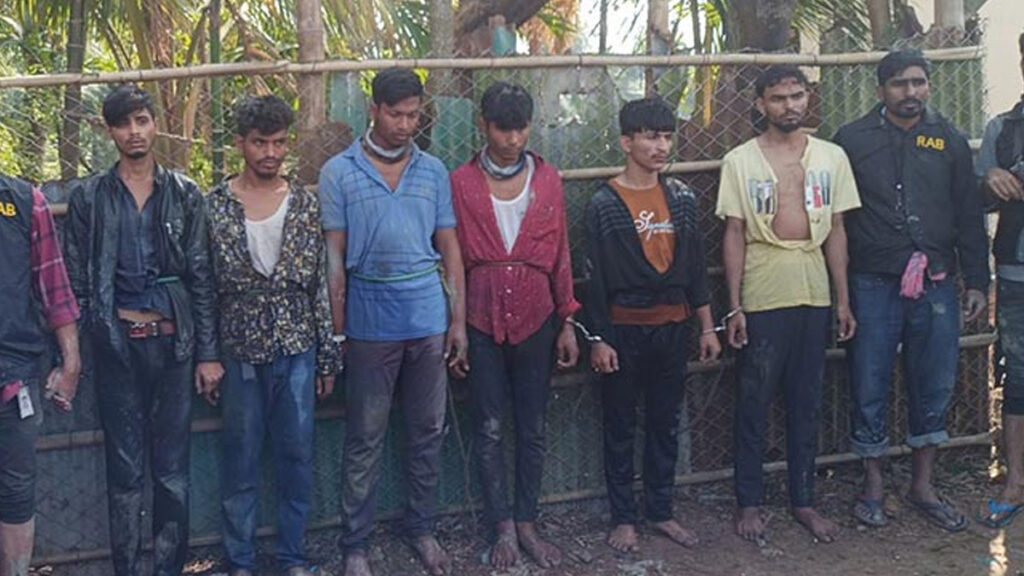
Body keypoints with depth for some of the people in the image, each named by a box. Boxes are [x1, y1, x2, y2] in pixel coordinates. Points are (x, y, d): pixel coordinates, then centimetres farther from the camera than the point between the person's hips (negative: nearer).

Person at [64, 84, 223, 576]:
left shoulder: (184, 194, 4)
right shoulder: (89, 198, 4)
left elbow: (201, 277, 4)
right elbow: (74, 281, 4)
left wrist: (208, 352, 0)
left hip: (173, 342, 0)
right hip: (117, 344, 0)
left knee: (173, 468, 6)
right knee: (125, 468, 5)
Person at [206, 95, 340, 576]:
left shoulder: (306, 204, 2)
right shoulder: (214, 207, -3)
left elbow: (320, 283, 4)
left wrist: (327, 357, 3)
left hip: (297, 352, 2)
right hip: (239, 352, -1)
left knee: (297, 457, 8)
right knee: (240, 460, 8)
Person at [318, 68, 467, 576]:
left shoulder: (433, 171, 7)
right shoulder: (339, 172, -2)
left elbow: (449, 249, 8)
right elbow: (334, 258, -2)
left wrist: (458, 320, 4)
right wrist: (337, 331, -4)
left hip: (429, 319, 3)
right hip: (371, 321, -3)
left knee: (427, 432, 12)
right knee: (365, 440, 5)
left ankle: (421, 528, 27)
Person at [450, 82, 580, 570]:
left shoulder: (548, 179, 2)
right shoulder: (461, 183, -4)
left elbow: (560, 254, 5)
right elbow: (454, 257, -1)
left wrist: (567, 323, 4)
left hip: (536, 317, 2)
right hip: (483, 319, -1)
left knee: (532, 428, 9)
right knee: (490, 428, 6)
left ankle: (527, 524, 22)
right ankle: (503, 526, 18)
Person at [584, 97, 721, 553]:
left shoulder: (681, 197, 4)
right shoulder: (603, 203, -8)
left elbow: (695, 265, 8)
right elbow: (594, 276, -8)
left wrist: (707, 327, 7)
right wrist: (598, 339, -10)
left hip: (673, 327, 4)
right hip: (624, 330, -4)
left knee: (665, 425, 13)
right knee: (620, 427, 7)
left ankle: (660, 511, 26)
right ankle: (623, 517, 19)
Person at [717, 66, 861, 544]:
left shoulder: (831, 157, 6)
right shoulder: (740, 161, -2)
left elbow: (836, 231, 9)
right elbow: (734, 236, -3)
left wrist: (843, 299, 6)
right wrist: (734, 307, -7)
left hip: (815, 298, 3)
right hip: (761, 301, -3)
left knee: (806, 404, 11)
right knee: (753, 405, 5)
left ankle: (803, 500, 23)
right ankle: (749, 503, 17)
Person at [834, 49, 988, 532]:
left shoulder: (949, 141, 9)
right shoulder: (852, 140, 1)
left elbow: (969, 217, 10)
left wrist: (977, 281, 6)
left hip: (936, 283, 3)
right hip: (873, 284, -2)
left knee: (934, 387, 9)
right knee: (870, 388, 4)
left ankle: (922, 485, 24)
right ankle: (873, 485, 20)